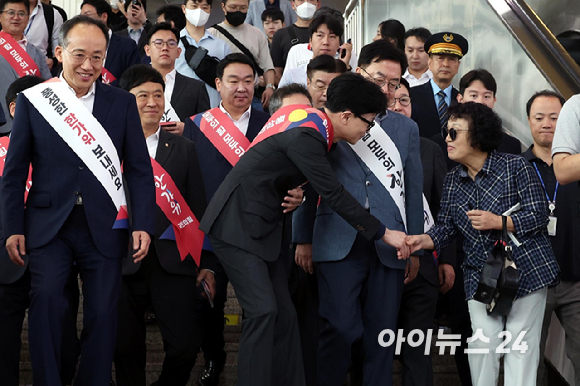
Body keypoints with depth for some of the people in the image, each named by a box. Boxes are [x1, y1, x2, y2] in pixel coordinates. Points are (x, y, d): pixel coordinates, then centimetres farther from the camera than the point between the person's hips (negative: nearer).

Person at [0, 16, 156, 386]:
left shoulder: (122, 103, 7)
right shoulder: (33, 100, 4)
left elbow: (140, 170, 7)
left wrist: (143, 224, -4)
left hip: (104, 227, 1)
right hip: (49, 225, -1)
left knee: (103, 312, -2)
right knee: (47, 297, -18)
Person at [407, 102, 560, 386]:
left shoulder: (516, 167, -6)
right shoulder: (453, 180, 8)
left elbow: (539, 214, -9)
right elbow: (446, 226, 4)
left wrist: (498, 222, -19)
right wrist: (424, 240, -16)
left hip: (525, 270, -4)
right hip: (480, 276, 4)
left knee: (521, 347, 1)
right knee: (482, 346, -2)